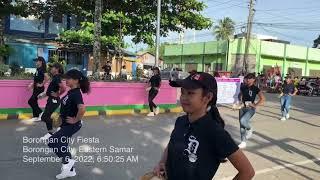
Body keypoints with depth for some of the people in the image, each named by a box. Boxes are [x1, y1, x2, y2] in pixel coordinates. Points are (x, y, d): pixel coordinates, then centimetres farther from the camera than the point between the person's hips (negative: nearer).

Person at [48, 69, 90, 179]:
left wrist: (76, 120, -26)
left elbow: (82, 109, -40)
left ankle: (68, 160, 7)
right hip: (66, 124, 10)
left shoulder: (76, 94, -24)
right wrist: (61, 115, 16)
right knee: (62, 145, 15)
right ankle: (70, 170, 28)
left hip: (72, 125, -10)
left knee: (52, 142, -9)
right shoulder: (71, 91, 5)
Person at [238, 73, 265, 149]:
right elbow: (240, 94, 23)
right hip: (242, 108, 5)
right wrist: (240, 101, 7)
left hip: (250, 108, -5)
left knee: (243, 121, -27)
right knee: (241, 126, 7)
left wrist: (255, 105, -14)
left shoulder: (255, 89, -10)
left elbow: (263, 99, -12)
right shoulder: (243, 87, 4)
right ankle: (243, 142, 21)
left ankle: (250, 129, 7)